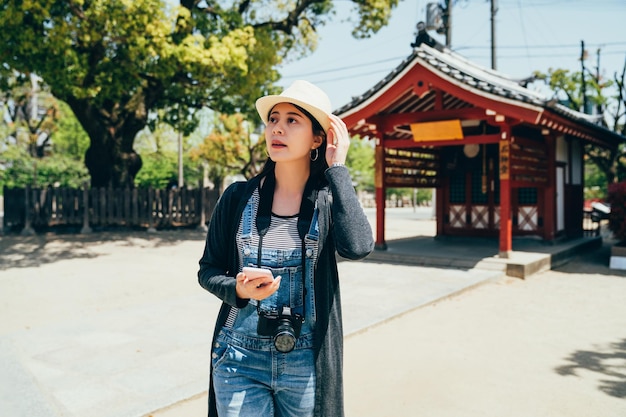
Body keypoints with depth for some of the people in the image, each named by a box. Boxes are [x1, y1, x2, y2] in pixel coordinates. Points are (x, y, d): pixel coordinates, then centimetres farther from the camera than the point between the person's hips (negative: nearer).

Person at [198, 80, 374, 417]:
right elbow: (208, 270, 3)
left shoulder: (330, 199, -6)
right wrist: (238, 289, -18)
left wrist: (337, 168, -19)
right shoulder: (238, 197, -4)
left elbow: (358, 247, -27)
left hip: (305, 363, 0)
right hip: (240, 358, 1)